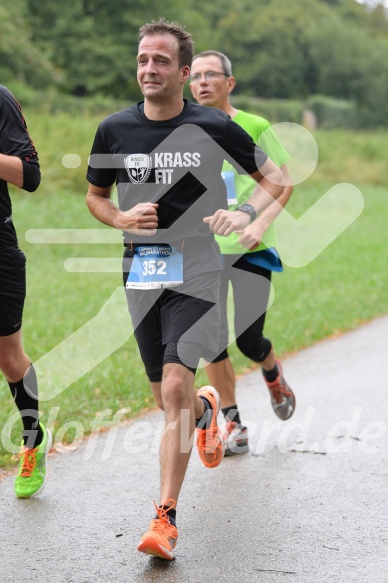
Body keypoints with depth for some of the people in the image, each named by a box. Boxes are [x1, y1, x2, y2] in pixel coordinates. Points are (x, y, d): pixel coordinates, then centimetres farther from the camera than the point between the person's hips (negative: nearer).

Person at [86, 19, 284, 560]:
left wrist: (244, 215, -12)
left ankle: (166, 517, -13)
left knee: (176, 387, -18)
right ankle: (206, 410, 50)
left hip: (196, 269, -3)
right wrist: (124, 219, -5)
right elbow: (95, 196, 17)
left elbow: (275, 178, 6)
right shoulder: (114, 129, 2)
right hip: (141, 272, 4)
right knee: (168, 398, 11)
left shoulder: (214, 127, -4)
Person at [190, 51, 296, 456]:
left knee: (249, 341, -3)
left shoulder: (255, 128, -4)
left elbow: (285, 182, -1)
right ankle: (233, 427, 13)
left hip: (251, 249, -2)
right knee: (213, 344, -1)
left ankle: (273, 376, 33)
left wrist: (262, 222, -16)